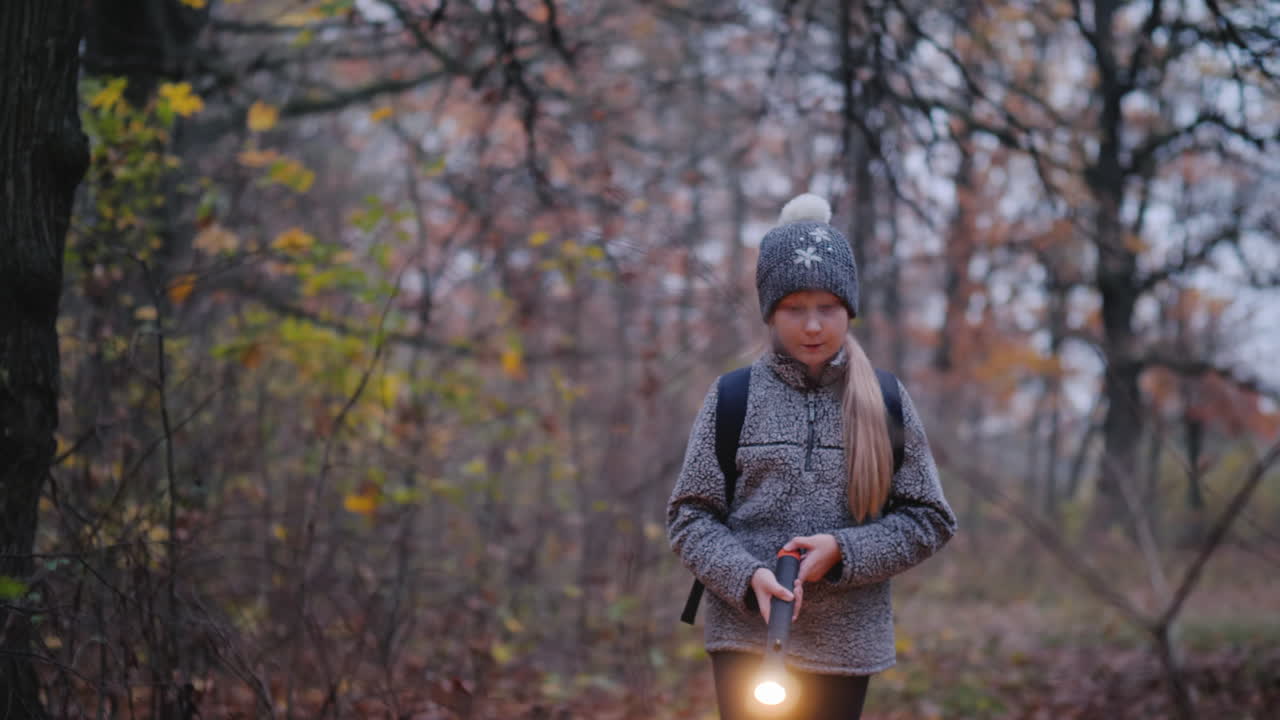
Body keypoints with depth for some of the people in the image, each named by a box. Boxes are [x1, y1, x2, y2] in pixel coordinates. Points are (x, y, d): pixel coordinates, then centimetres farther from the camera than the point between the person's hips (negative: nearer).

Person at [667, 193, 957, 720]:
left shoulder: (886, 403, 3)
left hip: (846, 641, 2)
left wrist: (842, 552, -12)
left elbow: (930, 520, 4)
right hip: (746, 634, -1)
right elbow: (689, 517, 0)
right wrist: (748, 576, -17)